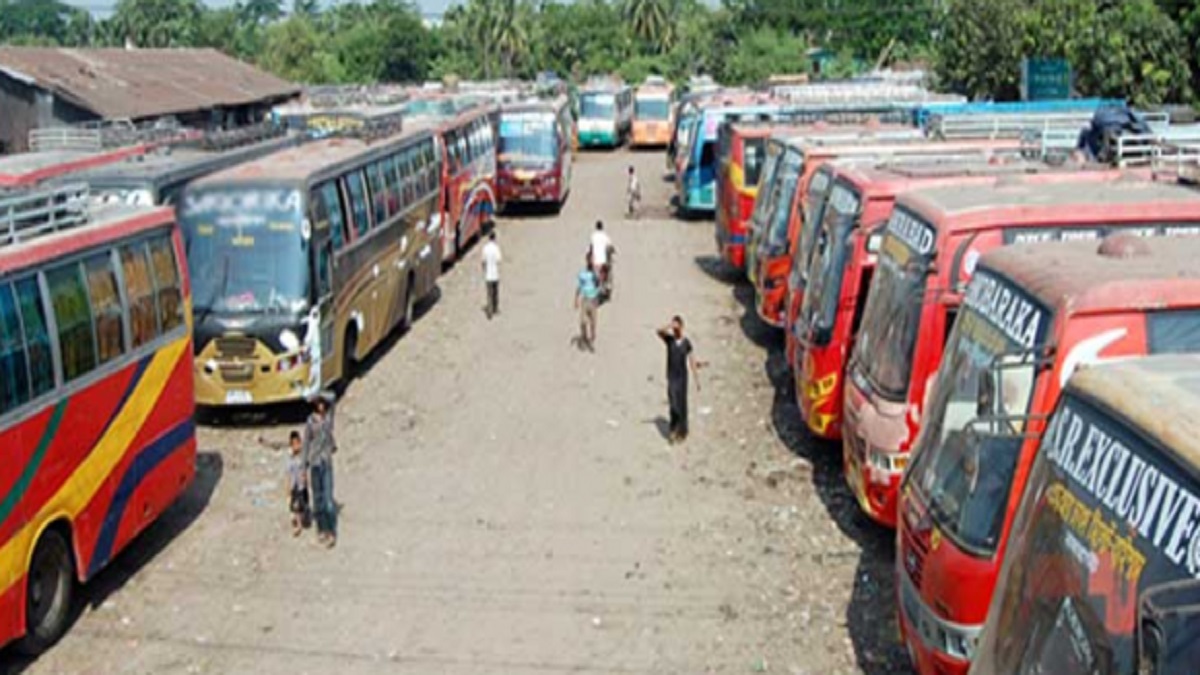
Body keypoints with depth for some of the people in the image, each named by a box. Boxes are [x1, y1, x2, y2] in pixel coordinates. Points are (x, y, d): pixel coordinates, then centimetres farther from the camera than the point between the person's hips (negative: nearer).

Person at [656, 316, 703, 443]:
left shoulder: (686, 342, -4)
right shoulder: (669, 339, -3)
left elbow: (692, 361, 0)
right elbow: (659, 332, -21)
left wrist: (697, 379, -1)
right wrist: (671, 325, -36)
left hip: (682, 378, 0)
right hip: (671, 378, 0)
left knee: (682, 405, 6)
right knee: (673, 404, 3)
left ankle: (682, 431, 18)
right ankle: (674, 430, 15)